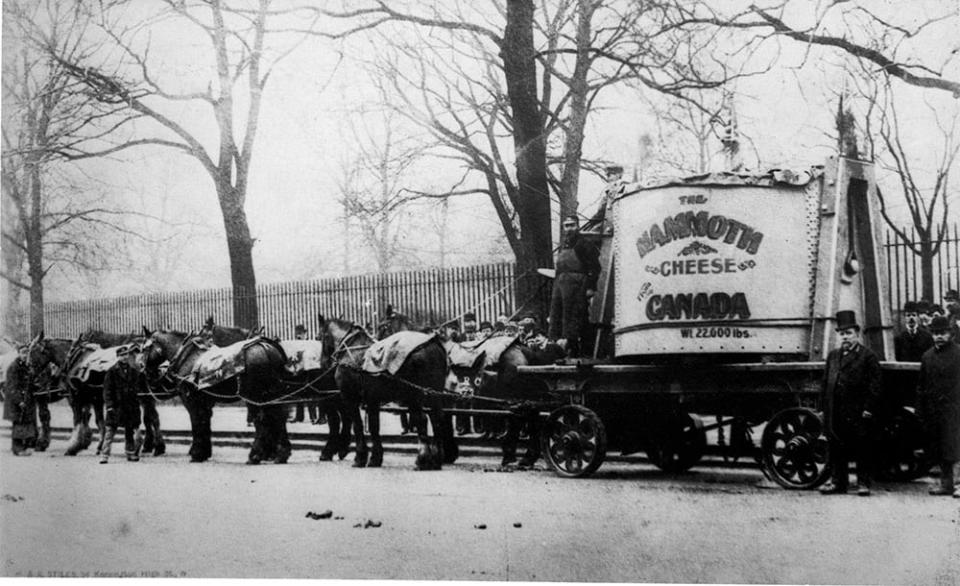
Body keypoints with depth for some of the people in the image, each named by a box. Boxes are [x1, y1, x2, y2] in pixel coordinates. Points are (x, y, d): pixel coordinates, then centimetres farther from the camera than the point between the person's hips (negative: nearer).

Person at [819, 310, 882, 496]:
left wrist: (868, 409, -12)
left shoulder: (868, 356, -2)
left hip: (858, 413, -5)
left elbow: (874, 385, -5)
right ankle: (838, 482, 18)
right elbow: (825, 382, 17)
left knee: (861, 449, 1)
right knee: (837, 449, 9)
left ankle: (863, 483, 10)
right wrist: (824, 407, 11)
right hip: (836, 414, 5)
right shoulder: (833, 355, 16)